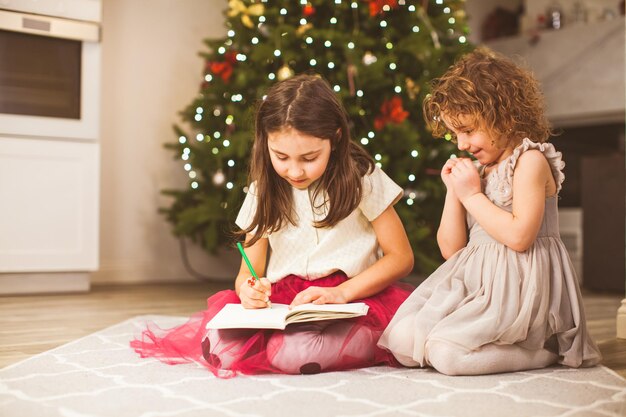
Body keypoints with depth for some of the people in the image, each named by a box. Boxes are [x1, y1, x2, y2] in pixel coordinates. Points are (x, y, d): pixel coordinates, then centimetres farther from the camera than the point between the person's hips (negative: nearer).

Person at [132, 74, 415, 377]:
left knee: (291, 353, -35)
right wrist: (248, 289, -16)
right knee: (221, 345, -27)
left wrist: (341, 292, -15)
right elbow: (250, 270, 10)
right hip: (279, 302, 4)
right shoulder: (265, 191, 9)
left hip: (352, 298, -3)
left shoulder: (361, 180, -1)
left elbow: (402, 257, -1)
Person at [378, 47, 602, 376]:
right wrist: (453, 191, 3)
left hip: (518, 289, -8)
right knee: (401, 339, -8)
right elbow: (450, 248, 14)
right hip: (472, 283, 9)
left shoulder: (530, 160, -8)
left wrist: (471, 194, -12)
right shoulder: (477, 170, 15)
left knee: (446, 352, -26)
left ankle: (545, 350, -5)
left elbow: (519, 236, -21)